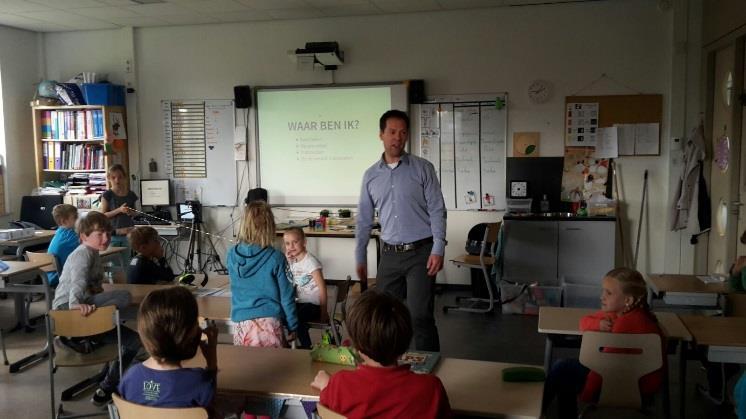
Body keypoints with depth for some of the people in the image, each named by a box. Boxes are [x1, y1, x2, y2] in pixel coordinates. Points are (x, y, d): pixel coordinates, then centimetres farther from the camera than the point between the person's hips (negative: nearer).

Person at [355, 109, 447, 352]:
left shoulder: (423, 169, -2)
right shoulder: (371, 175, 8)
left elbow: (437, 211, -5)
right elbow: (364, 220, 13)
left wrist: (438, 250, -15)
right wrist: (360, 259, 12)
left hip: (420, 252, -4)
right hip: (389, 255, 4)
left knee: (420, 317, -7)